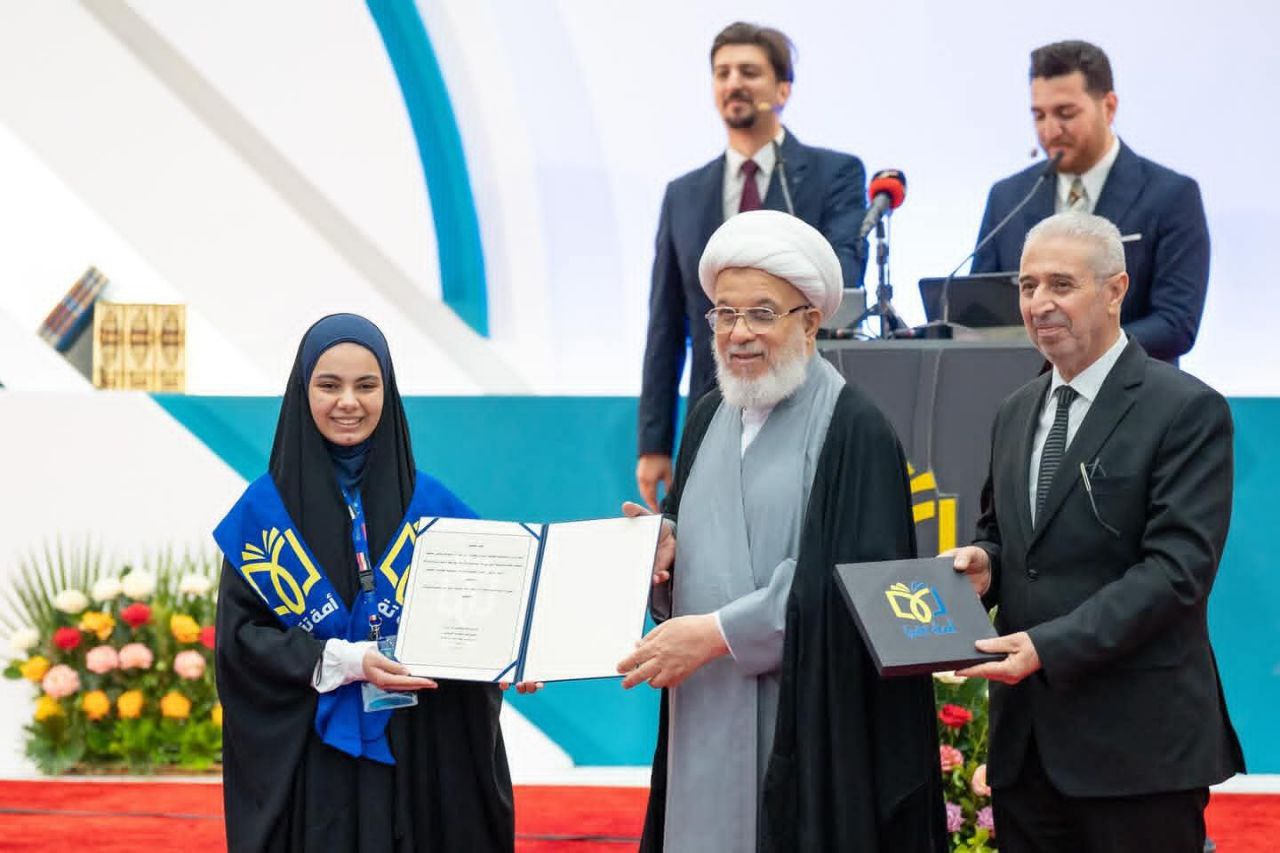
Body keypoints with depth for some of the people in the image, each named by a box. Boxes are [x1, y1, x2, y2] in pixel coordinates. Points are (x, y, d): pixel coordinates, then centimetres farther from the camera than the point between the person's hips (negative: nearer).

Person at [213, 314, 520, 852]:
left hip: (417, 760, 1)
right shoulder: (264, 509, 1)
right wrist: (344, 662, -16)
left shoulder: (430, 505, 4)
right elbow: (239, 636, -4)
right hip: (304, 762, -1)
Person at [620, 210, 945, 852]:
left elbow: (852, 583, -16)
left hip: (806, 721, -6)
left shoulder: (853, 430, -10)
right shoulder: (709, 418, 13)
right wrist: (662, 546, -3)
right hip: (705, 713, 6)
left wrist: (717, 632, -17)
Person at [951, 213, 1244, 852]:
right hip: (1025, 740, 7)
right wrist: (983, 561, 1)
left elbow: (1178, 567, -16)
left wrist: (1049, 647, -22)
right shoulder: (1017, 413, 15)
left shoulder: (1187, 410, -8)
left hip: (1136, 742, -6)